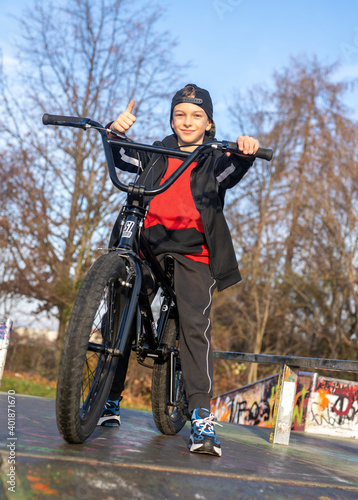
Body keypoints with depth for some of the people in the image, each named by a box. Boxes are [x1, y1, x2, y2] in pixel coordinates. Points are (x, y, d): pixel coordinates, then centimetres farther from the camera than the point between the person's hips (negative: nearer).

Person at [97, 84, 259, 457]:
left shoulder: (214, 161, 12)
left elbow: (234, 171, -9)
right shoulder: (157, 154, 19)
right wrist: (115, 129, -15)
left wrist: (246, 152, -32)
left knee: (195, 324, -18)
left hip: (192, 253, -2)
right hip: (147, 245, 3)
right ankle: (109, 401, 15)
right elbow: (120, 157, 6)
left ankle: (201, 415, -20)